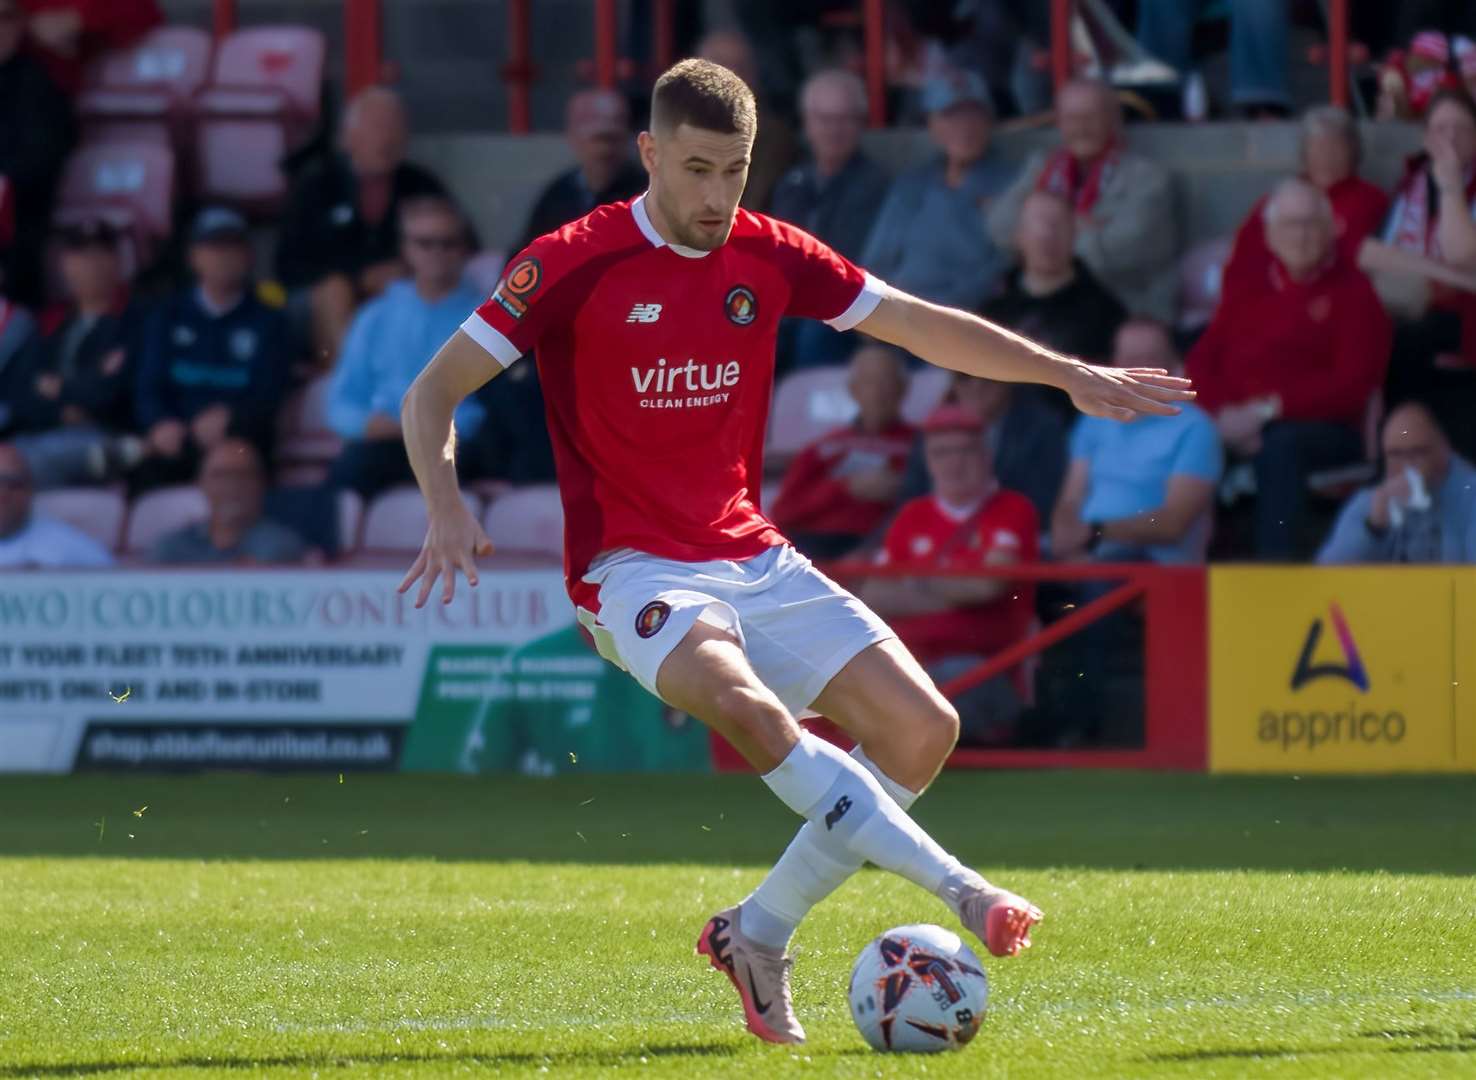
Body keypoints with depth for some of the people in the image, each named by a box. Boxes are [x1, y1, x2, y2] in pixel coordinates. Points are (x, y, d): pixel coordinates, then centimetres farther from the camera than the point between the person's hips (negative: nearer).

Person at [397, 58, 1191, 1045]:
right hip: (634, 573, -6)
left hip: (754, 560, 6)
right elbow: (435, 390, -6)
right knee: (743, 701, -35)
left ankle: (760, 935, 4)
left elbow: (923, 326, 14)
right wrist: (447, 506, -23)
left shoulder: (769, 256, 5)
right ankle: (959, 890, -39)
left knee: (922, 726, -9)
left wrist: (1068, 373, 8)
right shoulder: (575, 264, -8)